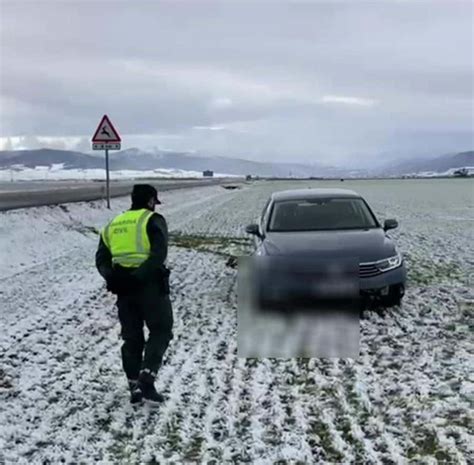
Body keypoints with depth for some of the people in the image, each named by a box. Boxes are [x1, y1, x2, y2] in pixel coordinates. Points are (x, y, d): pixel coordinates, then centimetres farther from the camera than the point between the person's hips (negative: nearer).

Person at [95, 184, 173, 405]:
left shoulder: (112, 225, 16)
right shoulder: (153, 220, -2)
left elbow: (101, 259, 6)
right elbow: (159, 254, -19)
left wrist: (112, 277, -8)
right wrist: (139, 276, -22)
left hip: (124, 288, 5)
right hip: (150, 285, -5)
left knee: (131, 337, 14)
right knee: (160, 331, 7)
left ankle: (134, 386, 14)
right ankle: (147, 379, -6)